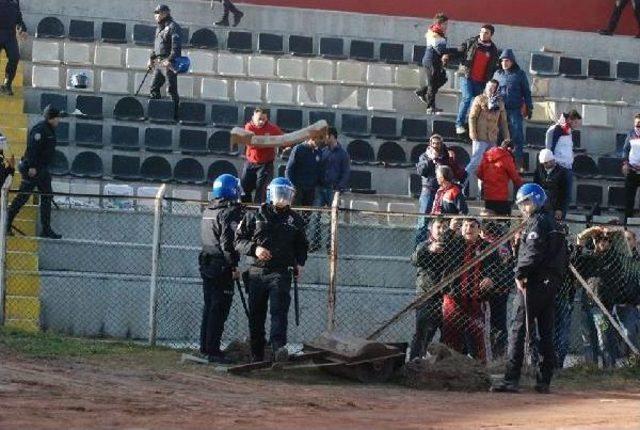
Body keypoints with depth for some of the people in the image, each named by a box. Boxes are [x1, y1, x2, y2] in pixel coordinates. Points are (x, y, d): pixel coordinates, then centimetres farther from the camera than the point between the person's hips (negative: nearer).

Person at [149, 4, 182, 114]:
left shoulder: (173, 27, -10)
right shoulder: (159, 28, 18)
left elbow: (176, 46, -19)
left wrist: (170, 60, -27)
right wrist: (152, 58, 18)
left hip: (169, 64, -9)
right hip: (159, 63, 9)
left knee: (172, 89, -6)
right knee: (154, 88, 8)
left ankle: (175, 113, -2)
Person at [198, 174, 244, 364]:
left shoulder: (208, 211, 13)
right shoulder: (229, 212, -14)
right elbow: (228, 242, -20)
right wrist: (233, 266, -16)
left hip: (206, 264, 9)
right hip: (222, 267, -9)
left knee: (209, 307, 16)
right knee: (219, 310, -5)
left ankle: (205, 347, 20)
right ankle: (213, 350, -6)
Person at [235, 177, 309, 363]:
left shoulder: (295, 220, 13)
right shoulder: (255, 216, 9)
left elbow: (302, 246, 24)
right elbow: (239, 239, 6)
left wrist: (300, 263, 6)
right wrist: (254, 248, -12)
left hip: (280, 273, -1)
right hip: (257, 272, 1)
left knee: (279, 310, -19)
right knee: (256, 316, 4)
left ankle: (278, 347, -33)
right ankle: (256, 356, 11)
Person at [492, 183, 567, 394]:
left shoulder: (537, 222, -8)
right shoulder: (552, 223, 21)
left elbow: (533, 253, -19)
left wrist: (520, 274, -12)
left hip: (534, 282, -10)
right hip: (551, 283, 10)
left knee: (519, 328, -10)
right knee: (546, 331, 10)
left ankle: (511, 379, -15)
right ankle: (544, 381, 11)